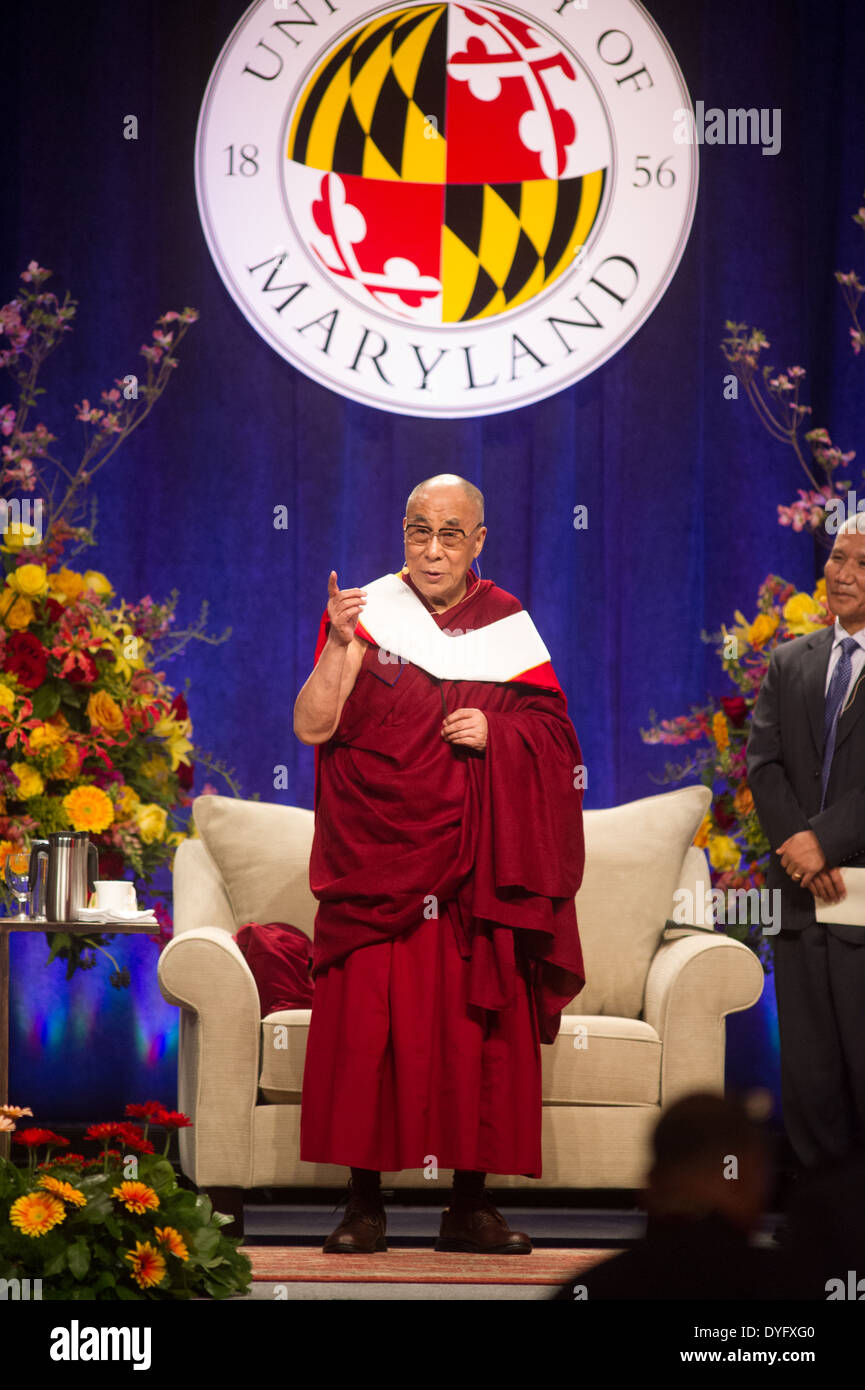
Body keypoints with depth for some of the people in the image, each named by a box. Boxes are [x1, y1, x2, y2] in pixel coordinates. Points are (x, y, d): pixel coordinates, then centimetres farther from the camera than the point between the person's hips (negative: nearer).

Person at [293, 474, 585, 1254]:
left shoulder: (508, 625, 9)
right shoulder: (367, 613, 3)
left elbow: (552, 730, 8)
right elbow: (312, 726, -6)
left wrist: (497, 734, -10)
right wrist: (340, 645, -20)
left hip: (476, 864, 2)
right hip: (376, 859, -2)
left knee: (479, 1028, 0)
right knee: (368, 1024, -7)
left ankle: (471, 1204, 6)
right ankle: (365, 1202, -1)